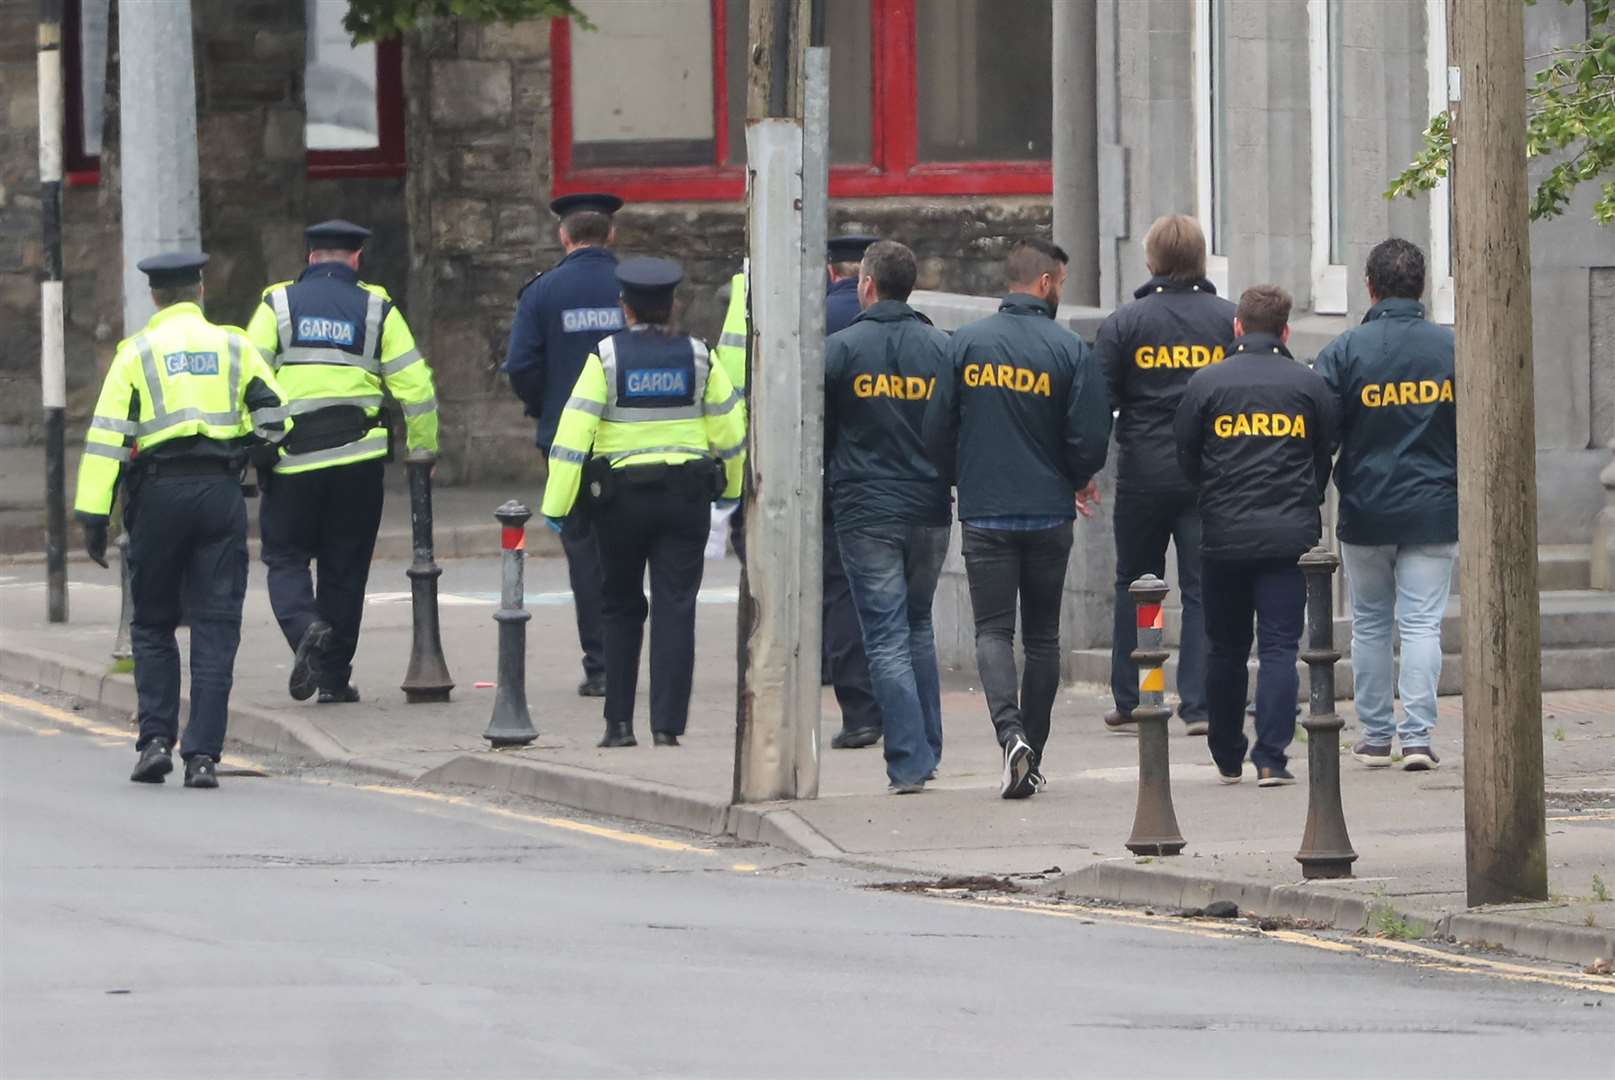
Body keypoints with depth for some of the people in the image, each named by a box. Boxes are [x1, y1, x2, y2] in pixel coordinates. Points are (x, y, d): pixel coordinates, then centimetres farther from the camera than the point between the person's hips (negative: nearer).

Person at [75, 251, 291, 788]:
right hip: (221, 492, 1)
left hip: (159, 491, -1)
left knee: (153, 624, 13)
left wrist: (93, 514, -4)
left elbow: (106, 437, -4)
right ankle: (203, 755, -4)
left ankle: (156, 739, 1)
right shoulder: (234, 346, 9)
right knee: (215, 628, 2)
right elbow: (275, 418, 6)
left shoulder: (138, 352, 3)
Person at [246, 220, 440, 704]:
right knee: (344, 568, 10)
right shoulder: (376, 309, 6)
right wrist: (423, 448, 15)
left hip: (291, 459, -1)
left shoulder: (278, 305, 4)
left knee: (285, 557, 9)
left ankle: (305, 628, -20)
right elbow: (414, 384, 4)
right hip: (359, 458, 1)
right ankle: (334, 678, 10)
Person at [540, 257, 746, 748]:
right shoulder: (696, 358, 2)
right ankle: (667, 725, -8)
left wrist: (556, 505, -7)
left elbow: (574, 432, -10)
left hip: (621, 496, -1)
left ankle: (619, 722, 12)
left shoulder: (606, 357, -6)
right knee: (675, 610, 0)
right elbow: (729, 430, 9)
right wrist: (729, 487, 26)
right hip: (686, 496, 1)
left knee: (621, 609, 13)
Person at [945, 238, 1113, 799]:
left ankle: (1010, 732, -22)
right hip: (1049, 513, 0)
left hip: (983, 514, 0)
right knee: (1042, 634, 12)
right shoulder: (1071, 351, -7)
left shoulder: (965, 343, -2)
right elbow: (1090, 442, -9)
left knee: (993, 630, 2)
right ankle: (1032, 757, 14)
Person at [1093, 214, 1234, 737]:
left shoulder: (1124, 323, -3)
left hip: (1143, 473, 0)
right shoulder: (1232, 321, -1)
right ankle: (1199, 704, -4)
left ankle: (1129, 701, 16)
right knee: (1202, 587, 2)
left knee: (1134, 585, 13)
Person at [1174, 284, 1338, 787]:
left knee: (1225, 650, 13)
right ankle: (1271, 758, -13)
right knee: (1280, 647, -1)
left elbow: (1186, 458, 5)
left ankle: (1227, 758, 20)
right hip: (1289, 537, -1)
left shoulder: (1206, 382, -1)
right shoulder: (1309, 384, 1)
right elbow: (1326, 458, 8)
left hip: (1223, 537, 1)